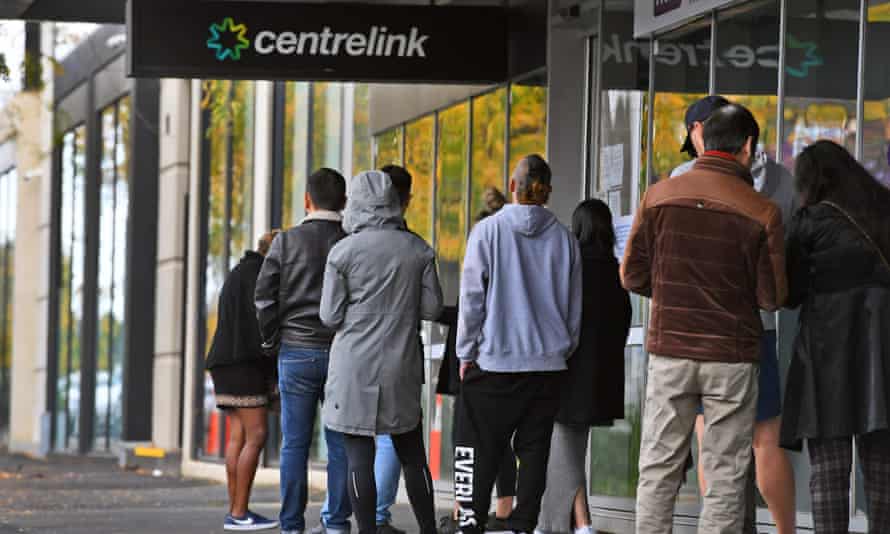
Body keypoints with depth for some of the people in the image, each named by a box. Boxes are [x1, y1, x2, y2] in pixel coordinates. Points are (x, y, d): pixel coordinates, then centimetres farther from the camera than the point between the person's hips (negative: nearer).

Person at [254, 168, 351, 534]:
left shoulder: (287, 241, -2)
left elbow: (264, 295, -3)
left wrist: (273, 338, 9)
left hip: (296, 353, 0)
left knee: (295, 444, 2)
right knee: (340, 442, 5)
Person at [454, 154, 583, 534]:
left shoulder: (488, 231, -5)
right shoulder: (564, 239, 4)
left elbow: (471, 299, -4)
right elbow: (575, 307, 9)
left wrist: (466, 353, 4)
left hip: (494, 360, -3)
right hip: (548, 361, 3)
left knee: (480, 449, 1)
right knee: (533, 450, 6)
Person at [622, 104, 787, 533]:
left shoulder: (659, 196, -5)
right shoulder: (762, 213, -10)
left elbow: (633, 276, 0)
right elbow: (772, 297, -6)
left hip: (669, 351, 2)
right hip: (732, 356, -2)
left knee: (658, 466, 9)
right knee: (725, 474, 6)